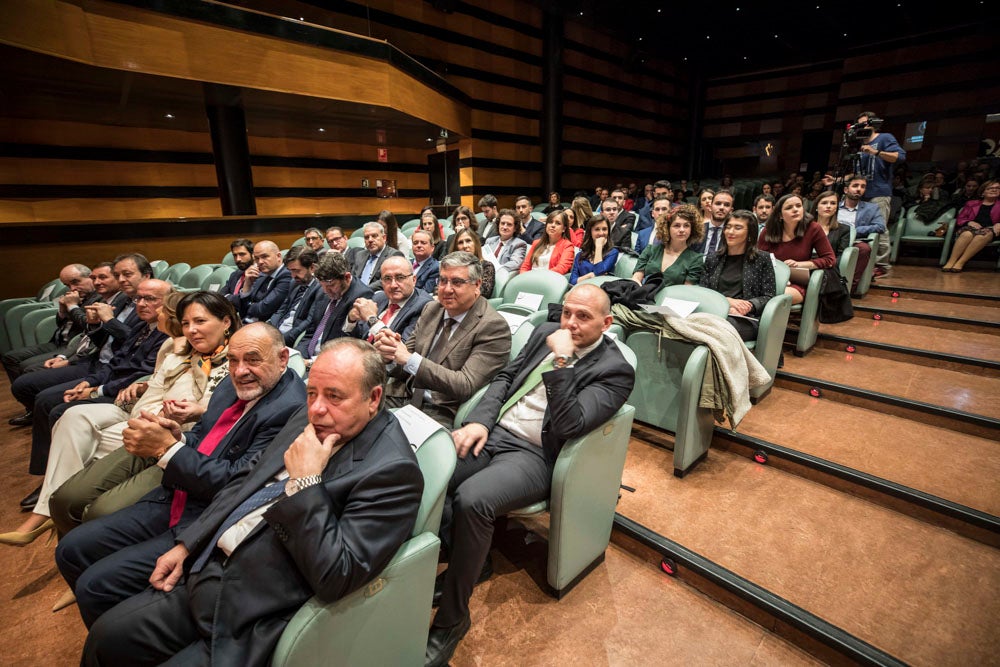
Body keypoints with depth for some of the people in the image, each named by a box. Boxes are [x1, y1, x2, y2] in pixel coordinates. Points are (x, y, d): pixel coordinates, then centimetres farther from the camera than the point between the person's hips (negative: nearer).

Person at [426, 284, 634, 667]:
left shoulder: (615, 370, -6)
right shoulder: (546, 333, 12)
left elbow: (568, 426, -18)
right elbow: (504, 378, 13)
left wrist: (561, 361, -24)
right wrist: (478, 420, -4)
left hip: (533, 456, -6)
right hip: (492, 430, 6)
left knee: (471, 499, -31)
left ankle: (452, 620, -7)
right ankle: (467, 563, 8)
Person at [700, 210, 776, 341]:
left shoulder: (761, 260, 13)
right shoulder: (713, 259, 22)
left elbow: (768, 296, 8)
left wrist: (748, 306, -11)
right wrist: (727, 300, -7)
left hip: (746, 318, -2)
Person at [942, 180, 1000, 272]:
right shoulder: (972, 203, 27)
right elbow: (959, 220, 15)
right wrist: (969, 222, -7)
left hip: (989, 229, 0)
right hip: (971, 227, 1)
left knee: (985, 234, -40)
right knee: (968, 234, -40)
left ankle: (960, 263, -48)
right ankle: (951, 262, -51)